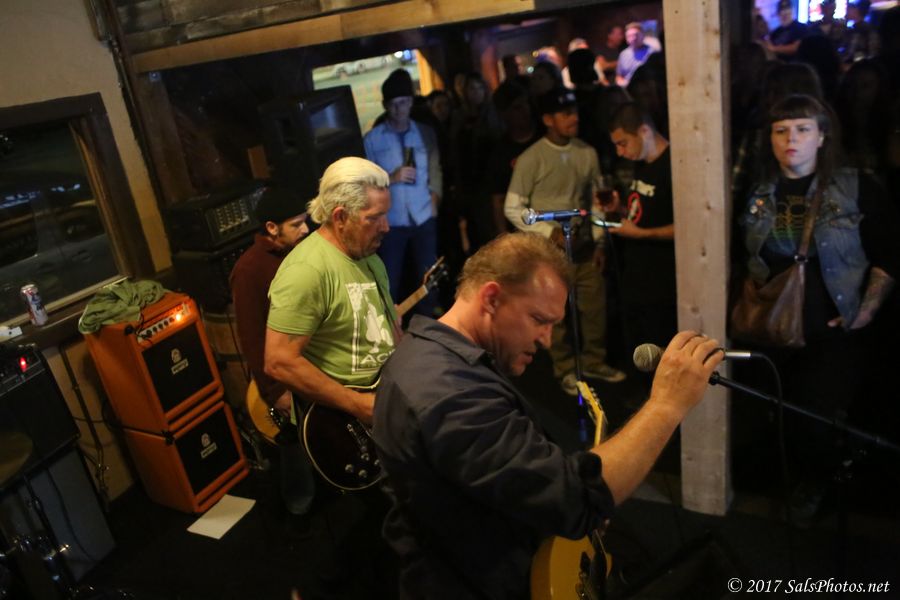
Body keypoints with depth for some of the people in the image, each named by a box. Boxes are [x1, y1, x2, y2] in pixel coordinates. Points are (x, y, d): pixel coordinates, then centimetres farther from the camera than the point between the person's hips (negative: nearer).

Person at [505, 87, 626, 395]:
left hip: (584, 245, 4)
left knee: (595, 306, 9)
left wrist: (599, 242, 8)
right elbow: (513, 208, -9)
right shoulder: (531, 158, -10)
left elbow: (596, 200, 10)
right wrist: (550, 232, -15)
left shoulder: (587, 153, 2)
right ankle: (565, 369, 25)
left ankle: (594, 361, 30)